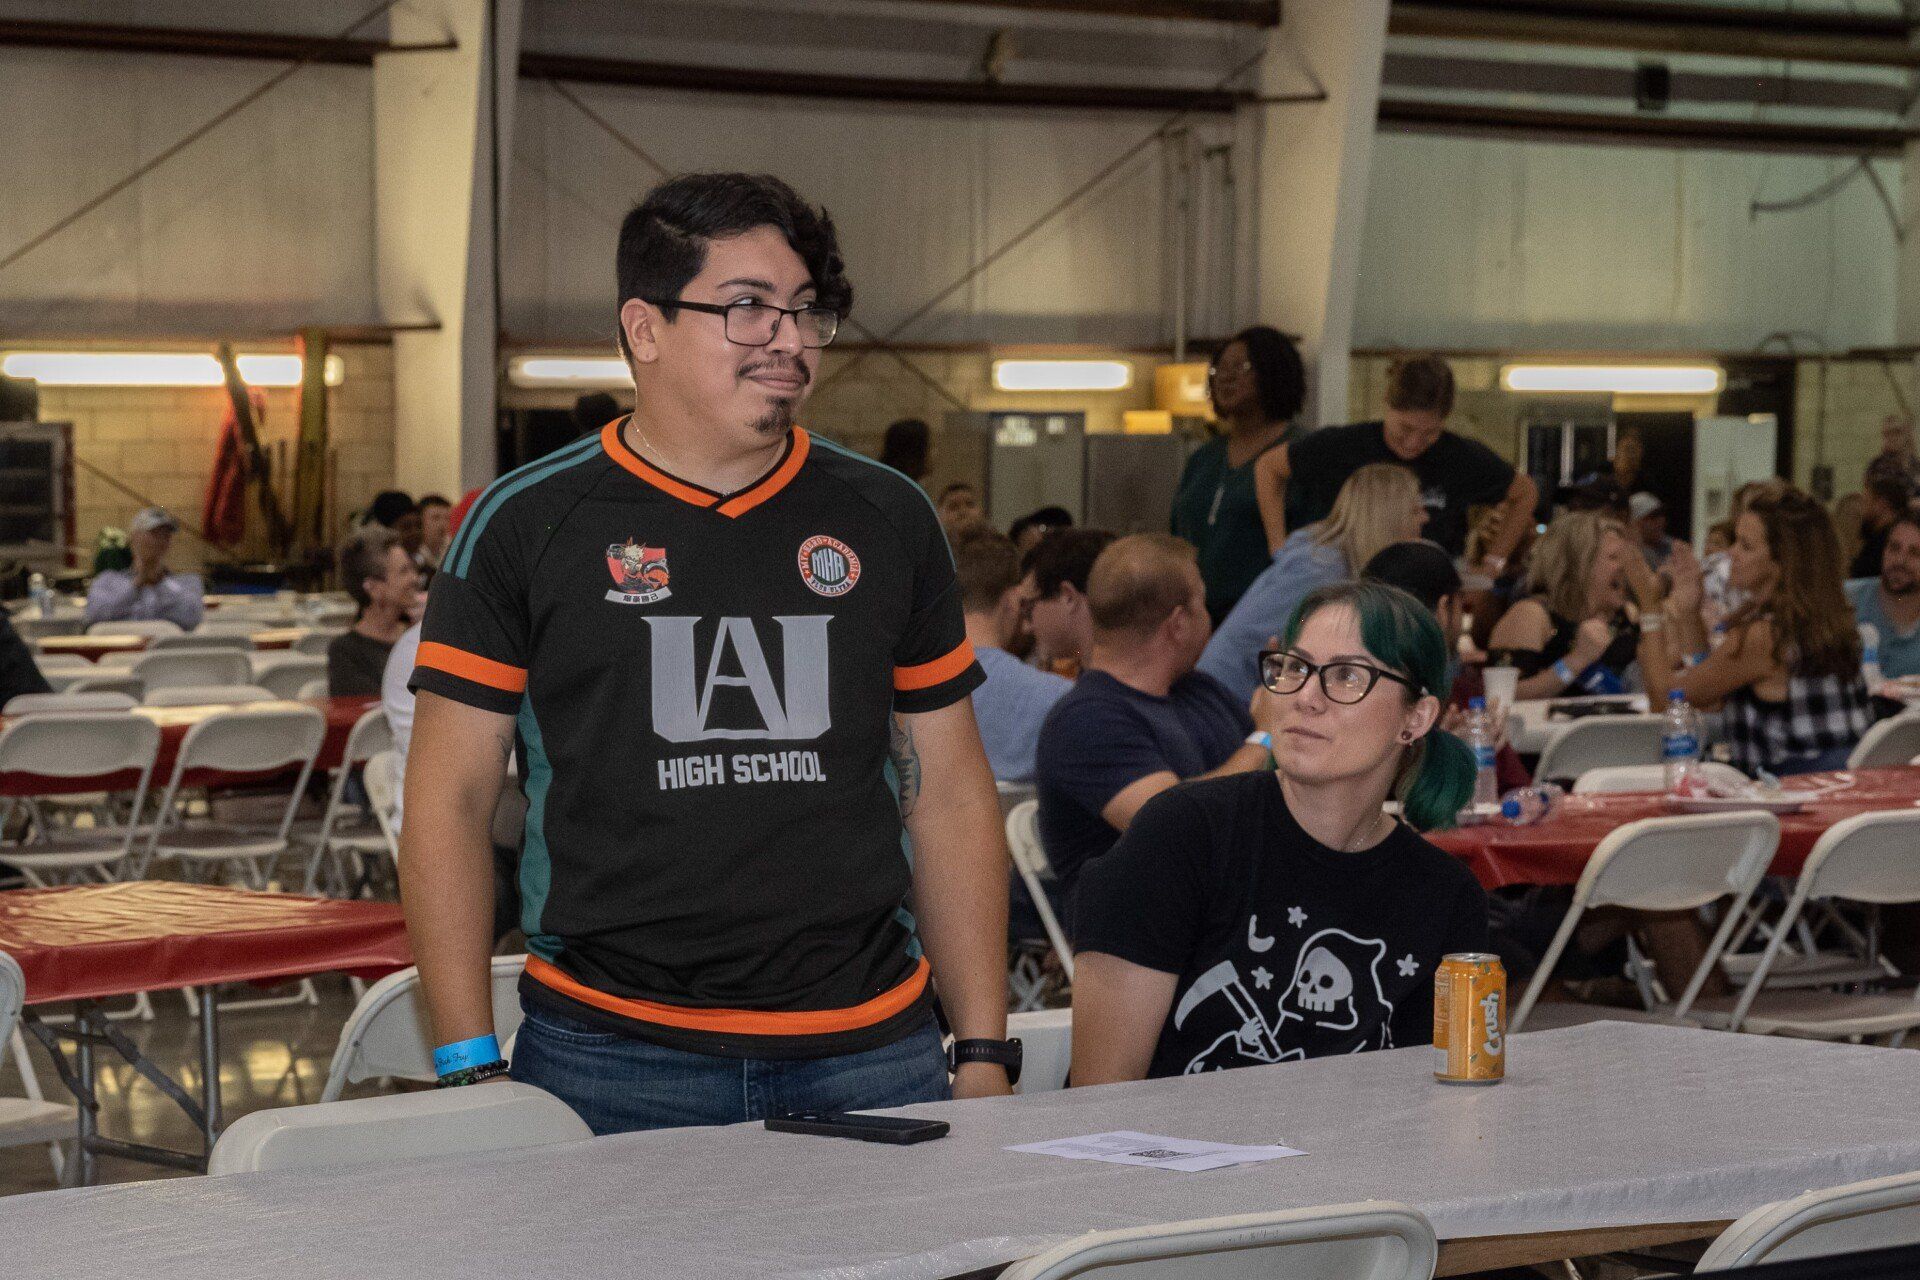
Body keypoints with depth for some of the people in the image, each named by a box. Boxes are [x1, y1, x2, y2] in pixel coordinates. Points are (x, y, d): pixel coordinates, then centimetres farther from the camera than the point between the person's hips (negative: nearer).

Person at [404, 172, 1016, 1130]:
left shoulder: (886, 522, 10)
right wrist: (469, 1071, -6)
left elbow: (949, 796, 13)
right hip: (610, 1063, -2)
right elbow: (448, 803, 1)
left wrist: (983, 1053, 8)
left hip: (869, 1056, 3)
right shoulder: (527, 526, 1)